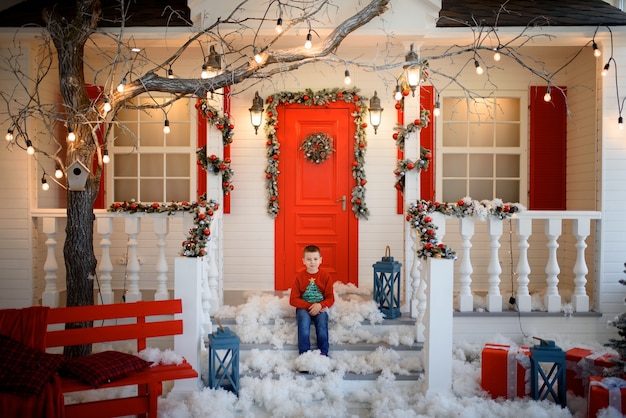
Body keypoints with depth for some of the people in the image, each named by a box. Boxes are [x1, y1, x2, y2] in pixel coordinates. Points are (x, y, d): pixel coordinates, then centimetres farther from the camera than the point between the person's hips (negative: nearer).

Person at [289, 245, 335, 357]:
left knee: (322, 322, -29)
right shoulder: (299, 276, -1)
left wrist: (320, 305, -21)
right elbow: (293, 299, -4)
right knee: (304, 319, -31)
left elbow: (330, 298, -1)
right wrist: (309, 306, -16)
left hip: (320, 308, 0)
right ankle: (304, 353, -27)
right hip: (304, 308, 0)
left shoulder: (325, 276, 0)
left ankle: (323, 353, -23)